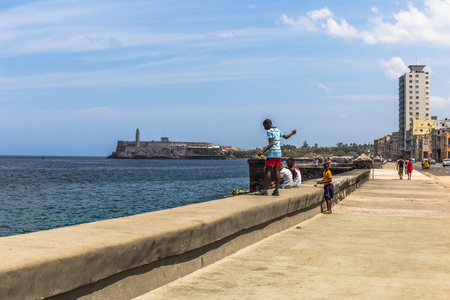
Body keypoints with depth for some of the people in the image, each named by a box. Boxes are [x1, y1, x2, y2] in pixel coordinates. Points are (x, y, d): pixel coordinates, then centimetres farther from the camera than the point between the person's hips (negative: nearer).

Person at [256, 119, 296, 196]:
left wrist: (263, 151, -24)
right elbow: (286, 136, 28)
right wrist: (292, 133, 48)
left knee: (268, 170, -9)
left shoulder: (269, 131, -9)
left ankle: (264, 190, -13)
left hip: (272, 152, -8)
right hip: (279, 152, 8)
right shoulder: (278, 130, 14)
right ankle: (276, 190, 2)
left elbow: (271, 144, -17)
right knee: (277, 171, 5)